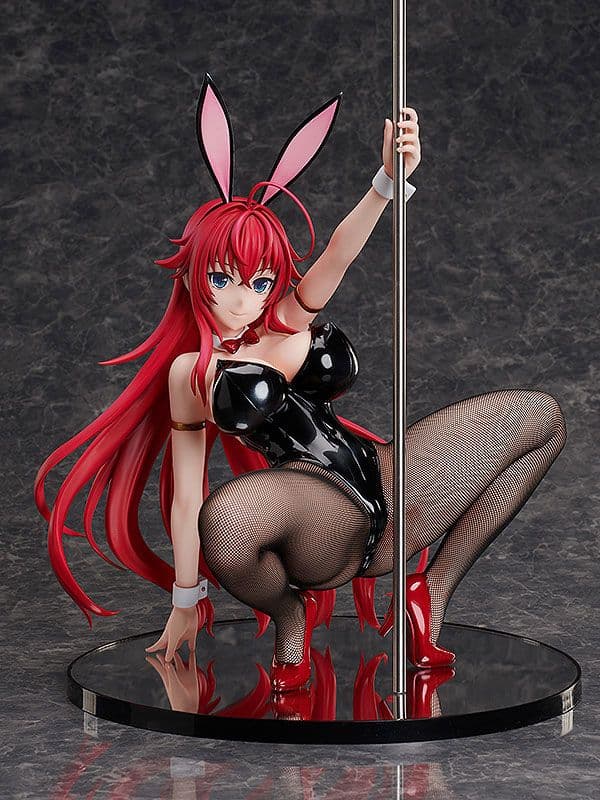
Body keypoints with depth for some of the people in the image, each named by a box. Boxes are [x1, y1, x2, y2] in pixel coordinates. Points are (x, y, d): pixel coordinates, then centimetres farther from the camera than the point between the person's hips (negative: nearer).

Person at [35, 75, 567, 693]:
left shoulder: (291, 317, 14)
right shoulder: (191, 371, 5)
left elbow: (340, 253, -6)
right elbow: (186, 500, 4)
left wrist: (390, 179, -24)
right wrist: (186, 601, 5)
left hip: (388, 492, 6)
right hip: (323, 534, -6)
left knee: (538, 417, 0)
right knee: (228, 515, -43)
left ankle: (434, 591, 2)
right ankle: (290, 619, -4)